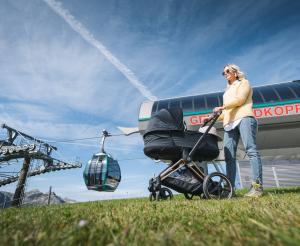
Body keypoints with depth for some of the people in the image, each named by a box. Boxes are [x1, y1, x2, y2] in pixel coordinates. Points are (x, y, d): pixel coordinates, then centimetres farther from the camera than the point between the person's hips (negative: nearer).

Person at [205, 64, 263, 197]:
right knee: (229, 156, -8)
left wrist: (222, 107, -8)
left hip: (244, 118, -5)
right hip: (229, 123, 6)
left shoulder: (243, 82, 19)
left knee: (251, 150, -17)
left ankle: (257, 186, -19)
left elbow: (240, 99, -1)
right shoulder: (227, 91, 35)